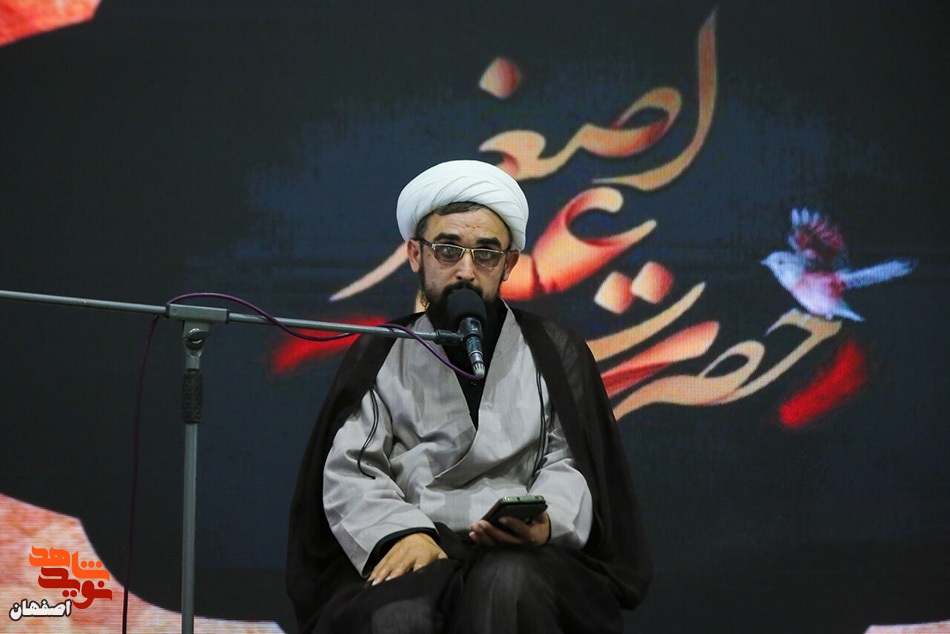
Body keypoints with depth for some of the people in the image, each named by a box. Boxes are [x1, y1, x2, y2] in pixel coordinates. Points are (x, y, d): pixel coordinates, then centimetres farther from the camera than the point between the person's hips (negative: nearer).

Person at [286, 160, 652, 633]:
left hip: (523, 558, 1)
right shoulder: (378, 358, 19)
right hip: (408, 560, -1)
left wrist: (545, 523, -16)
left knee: (507, 583, -38)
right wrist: (402, 532, -16)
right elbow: (348, 473, 6)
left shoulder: (555, 353, 20)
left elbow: (569, 468, 9)